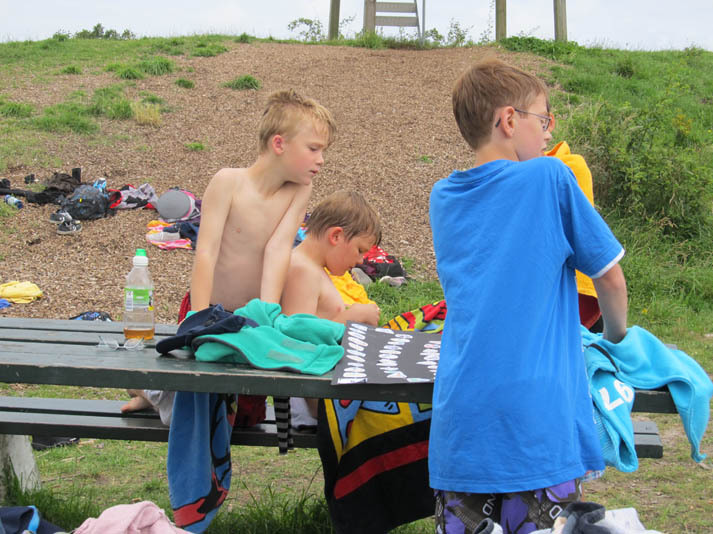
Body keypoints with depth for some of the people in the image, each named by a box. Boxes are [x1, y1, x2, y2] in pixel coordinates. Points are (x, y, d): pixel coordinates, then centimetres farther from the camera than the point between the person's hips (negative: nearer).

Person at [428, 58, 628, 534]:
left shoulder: (444, 197, 12)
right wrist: (616, 337, 22)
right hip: (539, 421, -4)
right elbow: (610, 278, 5)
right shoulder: (550, 178, -3)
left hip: (461, 422, 4)